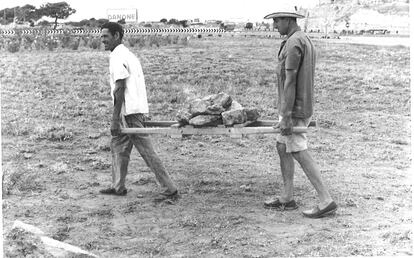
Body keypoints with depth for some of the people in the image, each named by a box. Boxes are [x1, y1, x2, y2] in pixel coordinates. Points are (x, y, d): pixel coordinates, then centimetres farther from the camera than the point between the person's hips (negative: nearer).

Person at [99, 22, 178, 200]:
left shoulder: (117, 57, -12)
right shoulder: (127, 54, 18)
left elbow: (120, 89, -18)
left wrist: (115, 119, -18)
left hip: (130, 111, -10)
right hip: (135, 110, 10)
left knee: (146, 151, -7)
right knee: (117, 146, 17)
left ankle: (169, 189, -3)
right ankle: (118, 187, 25)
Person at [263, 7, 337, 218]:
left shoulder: (293, 43, -18)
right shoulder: (306, 41, 15)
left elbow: (290, 81, -23)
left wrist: (286, 117, -23)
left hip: (293, 109, -10)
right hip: (303, 106, 10)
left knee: (299, 154, -6)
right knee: (282, 148, 16)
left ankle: (326, 201, -5)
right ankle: (287, 199, 21)